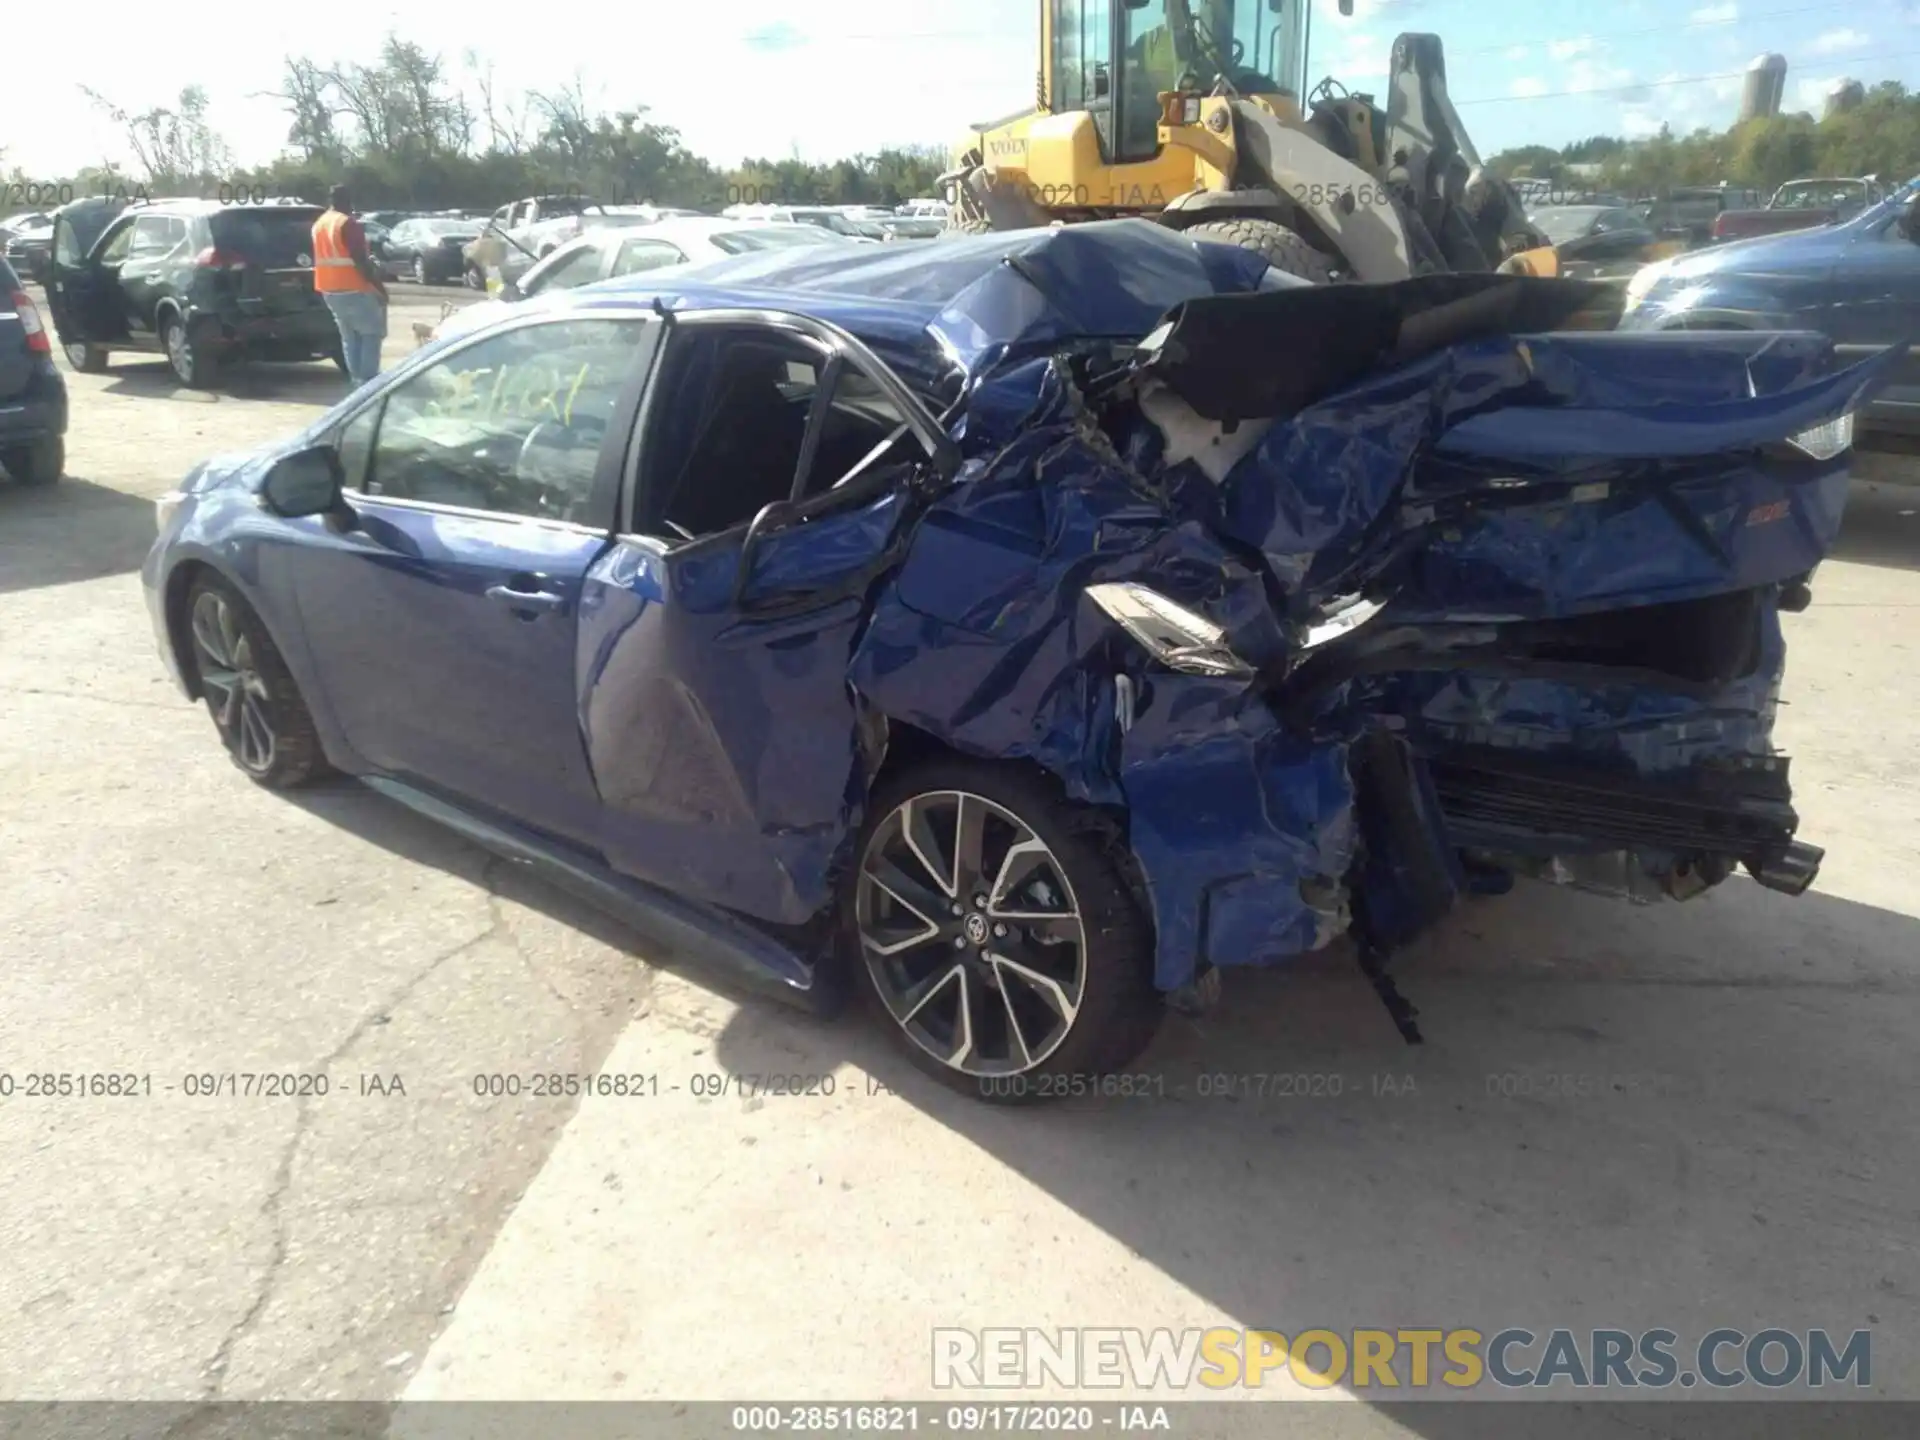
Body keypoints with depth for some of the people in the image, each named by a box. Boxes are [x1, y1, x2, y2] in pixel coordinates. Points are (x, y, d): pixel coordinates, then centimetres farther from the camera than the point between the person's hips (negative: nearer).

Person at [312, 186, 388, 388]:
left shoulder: (318, 225, 14)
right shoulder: (348, 224, -14)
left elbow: (320, 259, 20)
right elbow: (360, 260, -19)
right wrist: (379, 286, -14)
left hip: (329, 289, 8)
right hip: (354, 289, -8)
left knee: (349, 337, 14)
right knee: (371, 334, 0)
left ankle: (357, 381, 13)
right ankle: (367, 382, -7)